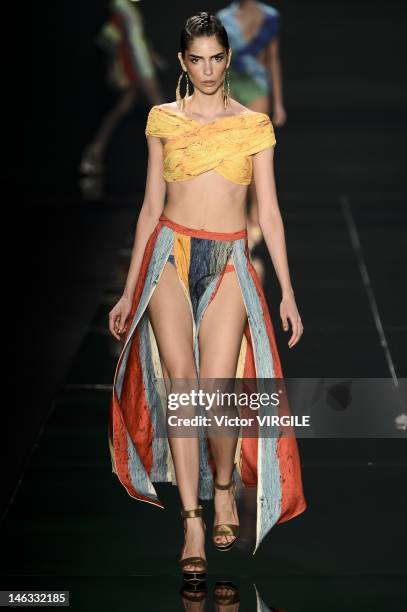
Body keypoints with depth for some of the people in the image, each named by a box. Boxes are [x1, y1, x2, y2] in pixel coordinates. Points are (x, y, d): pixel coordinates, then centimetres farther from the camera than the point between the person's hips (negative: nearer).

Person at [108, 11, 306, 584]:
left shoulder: (254, 125, 6)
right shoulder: (163, 119, 8)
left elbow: (269, 213, 5)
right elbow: (151, 206, 11)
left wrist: (288, 294, 1)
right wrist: (128, 291, 10)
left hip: (229, 264, 0)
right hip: (170, 256, 1)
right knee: (182, 385, -12)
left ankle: (224, 489, 21)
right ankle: (193, 521, -7)